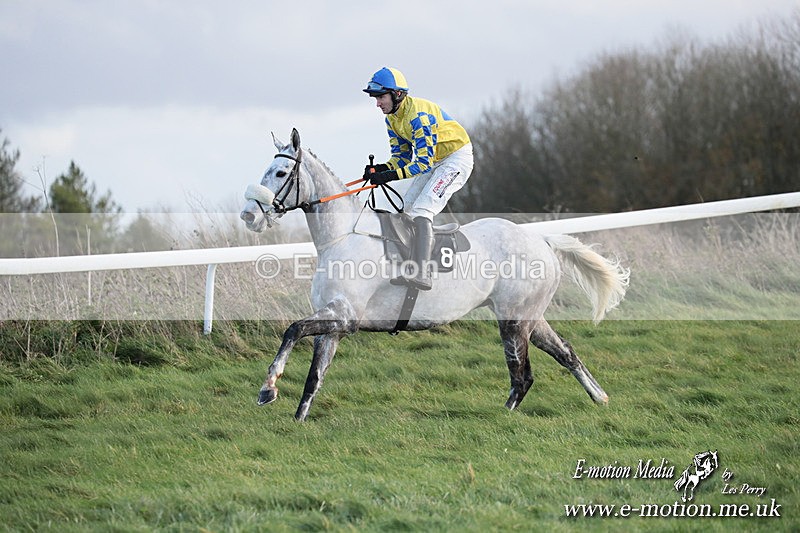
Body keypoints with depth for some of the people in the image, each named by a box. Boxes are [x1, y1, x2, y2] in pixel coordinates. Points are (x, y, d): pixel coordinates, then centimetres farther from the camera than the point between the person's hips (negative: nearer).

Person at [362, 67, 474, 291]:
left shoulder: (418, 115, -29)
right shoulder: (392, 118, 1)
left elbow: (424, 161, -31)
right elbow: (402, 155, 5)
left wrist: (391, 175, -39)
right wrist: (382, 169, -15)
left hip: (457, 158, -10)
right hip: (434, 160, 10)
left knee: (422, 209, -23)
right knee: (409, 206, 14)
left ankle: (421, 275, -33)